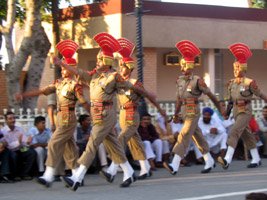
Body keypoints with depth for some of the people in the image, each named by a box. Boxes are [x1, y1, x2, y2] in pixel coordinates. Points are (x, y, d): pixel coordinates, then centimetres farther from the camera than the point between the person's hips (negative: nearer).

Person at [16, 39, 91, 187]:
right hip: (60, 117, 8)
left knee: (55, 144, -13)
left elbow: (84, 103, -10)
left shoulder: (75, 85, -11)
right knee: (69, 146, 10)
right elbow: (42, 91, 7)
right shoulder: (58, 83, 11)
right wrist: (24, 95, -1)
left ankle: (49, 176, -14)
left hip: (68, 118, -8)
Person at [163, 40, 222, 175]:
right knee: (198, 137, 16)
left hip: (193, 112, -7)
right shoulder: (180, 81, 7)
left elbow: (210, 95, -4)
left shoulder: (197, 81, -13)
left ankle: (174, 166, -22)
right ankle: (209, 162, 28)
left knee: (183, 137, -15)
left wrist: (220, 109, 4)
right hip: (185, 112, 7)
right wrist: (176, 115, 14)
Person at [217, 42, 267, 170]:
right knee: (247, 135, 14)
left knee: (234, 133, -20)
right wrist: (227, 112, 7)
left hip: (245, 112, -7)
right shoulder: (232, 83, 6)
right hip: (236, 111, 7)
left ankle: (227, 160, -30)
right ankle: (256, 160, 25)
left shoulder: (249, 83, -12)